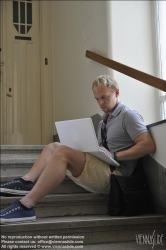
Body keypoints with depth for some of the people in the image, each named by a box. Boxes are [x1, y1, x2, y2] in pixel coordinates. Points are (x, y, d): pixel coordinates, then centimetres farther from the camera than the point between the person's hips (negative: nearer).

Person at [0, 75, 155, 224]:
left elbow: (148, 145, -14)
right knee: (53, 146, 8)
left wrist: (115, 156, -16)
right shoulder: (104, 122, 25)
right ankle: (26, 182, -15)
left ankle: (25, 206, -33)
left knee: (62, 152, -26)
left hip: (114, 174, -9)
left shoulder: (128, 115, -1)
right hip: (100, 170, 9)